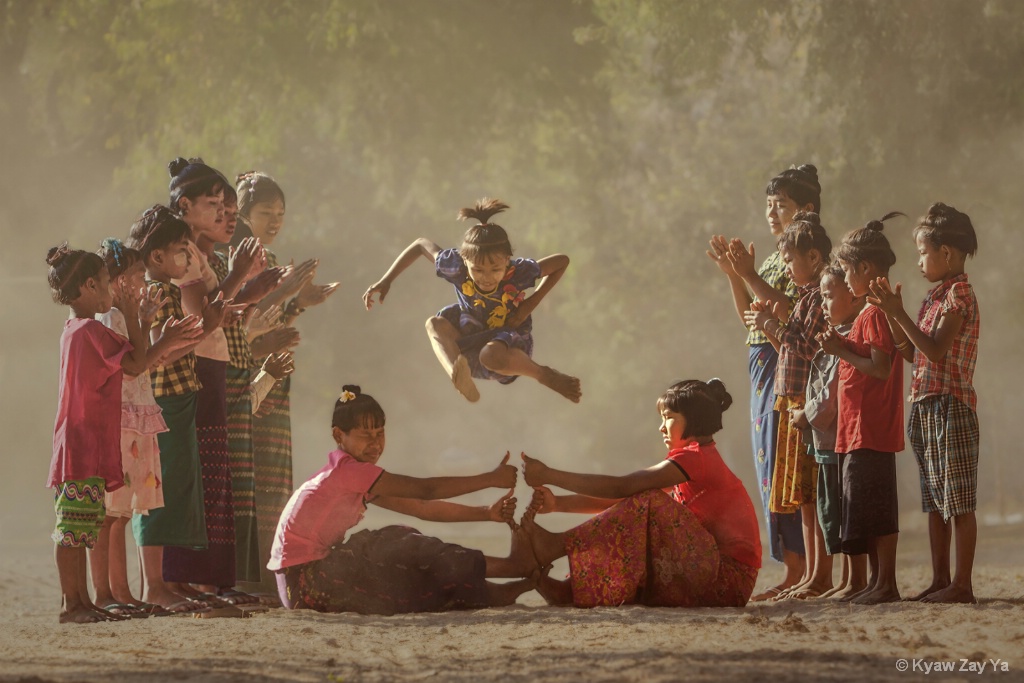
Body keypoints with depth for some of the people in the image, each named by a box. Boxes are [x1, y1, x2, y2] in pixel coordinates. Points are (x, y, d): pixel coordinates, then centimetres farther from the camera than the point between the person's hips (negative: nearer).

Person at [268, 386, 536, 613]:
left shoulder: (358, 479, 14)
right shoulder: (349, 471, -15)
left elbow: (421, 508, 8)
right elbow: (425, 489, -17)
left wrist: (487, 513, -1)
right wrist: (491, 479, -16)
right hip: (303, 580, -9)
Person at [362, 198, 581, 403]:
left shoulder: (518, 272, -27)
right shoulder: (456, 267, -21)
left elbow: (562, 261, -12)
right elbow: (421, 245, -4)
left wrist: (531, 303, -17)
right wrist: (386, 281, -6)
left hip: (511, 342, -4)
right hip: (472, 340, 4)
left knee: (492, 355, -41)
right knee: (435, 324, -26)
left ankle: (546, 376, -13)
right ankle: (458, 376, -56)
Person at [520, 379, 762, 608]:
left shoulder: (696, 458, -11)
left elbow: (621, 488, -17)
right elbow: (624, 498, 12)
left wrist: (549, 476, -15)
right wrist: (558, 504, 0)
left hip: (731, 580, -10)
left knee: (648, 507, -19)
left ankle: (553, 546, -17)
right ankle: (574, 588, -15)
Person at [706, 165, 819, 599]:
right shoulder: (774, 260, 20)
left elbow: (793, 314, -20)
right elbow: (749, 317, 19)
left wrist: (750, 276, -19)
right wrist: (733, 275, 7)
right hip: (764, 368, 10)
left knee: (781, 469, -11)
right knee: (772, 470, 8)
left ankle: (795, 569, -11)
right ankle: (796, 568, 11)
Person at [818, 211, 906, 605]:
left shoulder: (875, 313, -14)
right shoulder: (874, 310, 17)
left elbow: (881, 368, -21)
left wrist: (842, 351, -14)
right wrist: (843, 348, 8)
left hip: (870, 428, -11)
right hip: (859, 428, 11)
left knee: (876, 511, -8)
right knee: (869, 510, 12)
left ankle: (887, 584, -7)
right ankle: (877, 581, 16)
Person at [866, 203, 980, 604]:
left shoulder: (959, 293, -11)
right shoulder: (936, 296, 16)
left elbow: (935, 350, -20)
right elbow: (911, 353, 15)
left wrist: (900, 314, -17)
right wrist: (890, 313, 8)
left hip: (951, 406, -9)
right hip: (925, 407, 9)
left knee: (958, 502, -7)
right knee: (935, 502, 11)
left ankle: (962, 584, -6)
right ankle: (940, 580, 15)